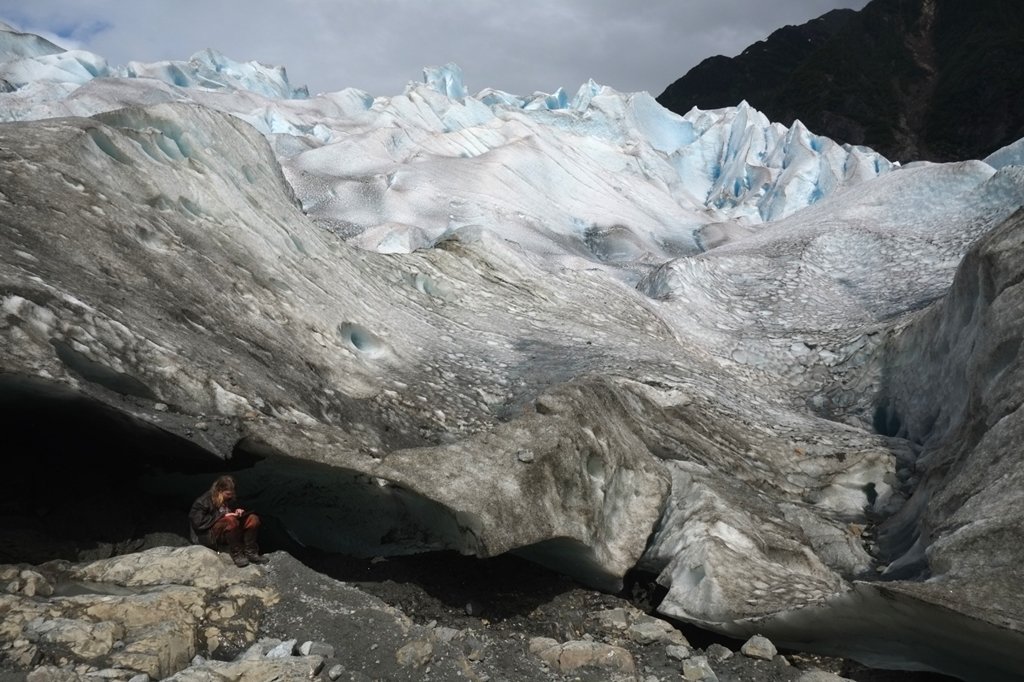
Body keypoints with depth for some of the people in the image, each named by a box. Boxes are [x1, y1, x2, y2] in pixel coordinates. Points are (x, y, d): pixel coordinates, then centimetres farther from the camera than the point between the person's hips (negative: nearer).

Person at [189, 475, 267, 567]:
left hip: (228, 534, 7)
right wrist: (223, 516, -25)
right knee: (230, 520, -36)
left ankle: (250, 552, -19)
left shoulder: (231, 499, 7)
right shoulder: (203, 501, -12)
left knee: (253, 519, -13)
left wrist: (238, 511, -3)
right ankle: (236, 554, -27)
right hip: (208, 536, -7)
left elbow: (235, 508, 23)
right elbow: (198, 521, -22)